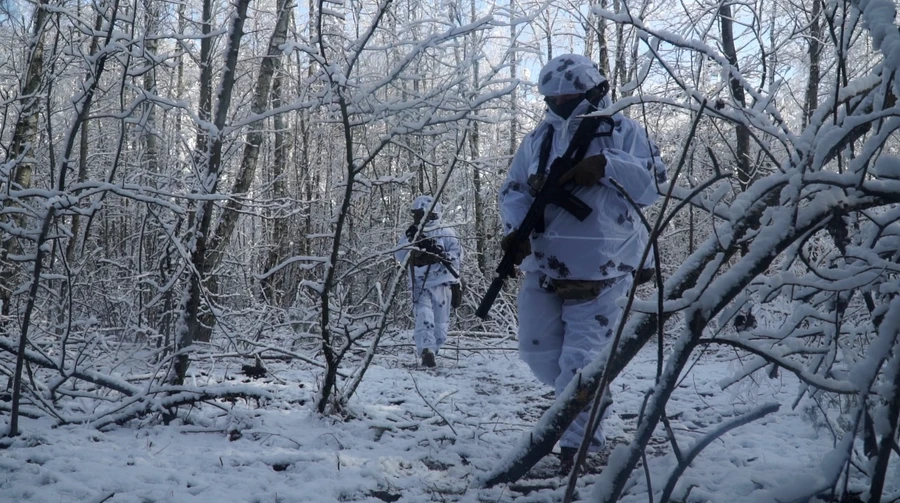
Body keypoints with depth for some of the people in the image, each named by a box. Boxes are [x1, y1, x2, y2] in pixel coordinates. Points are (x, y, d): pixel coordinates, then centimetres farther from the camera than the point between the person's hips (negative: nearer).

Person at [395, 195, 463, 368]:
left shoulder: (445, 233, -1)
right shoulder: (411, 234, 10)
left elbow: (457, 255, -8)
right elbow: (399, 257, 1)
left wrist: (439, 253, -24)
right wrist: (409, 240, -14)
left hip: (440, 284, -1)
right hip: (420, 286, 1)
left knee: (440, 324, 5)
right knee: (424, 317, -20)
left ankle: (430, 351, 24)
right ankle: (427, 351, -30)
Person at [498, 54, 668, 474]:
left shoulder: (623, 132, -2)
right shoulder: (540, 138, 6)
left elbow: (653, 185, -11)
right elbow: (513, 190, 3)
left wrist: (607, 165, -26)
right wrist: (517, 230, -17)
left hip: (599, 273, -4)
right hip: (543, 265, 5)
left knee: (581, 363, -4)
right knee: (537, 352, 14)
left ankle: (576, 445, 12)